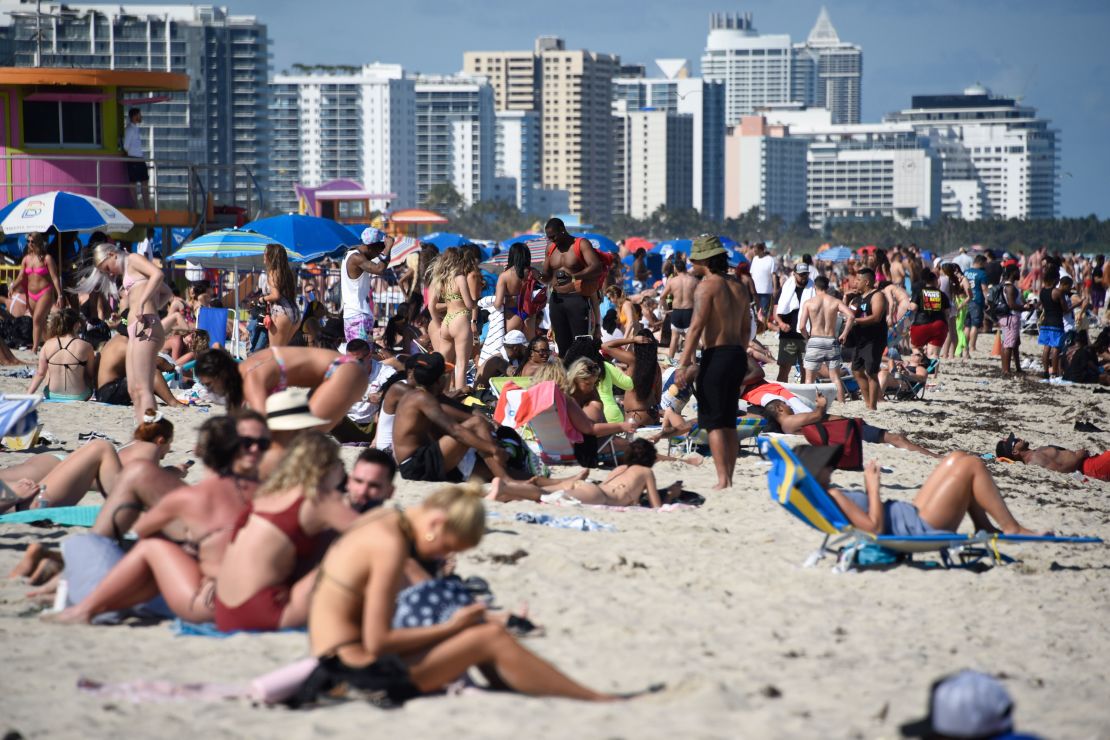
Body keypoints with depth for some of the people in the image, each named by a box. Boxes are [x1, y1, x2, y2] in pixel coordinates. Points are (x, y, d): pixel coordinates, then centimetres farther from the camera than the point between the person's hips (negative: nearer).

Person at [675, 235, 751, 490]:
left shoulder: (707, 285, -10)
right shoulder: (738, 287, 14)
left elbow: (696, 327, -18)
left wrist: (684, 364, -20)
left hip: (716, 354, -8)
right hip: (738, 355, 8)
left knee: (713, 421, -5)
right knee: (729, 423, 13)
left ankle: (723, 480, -12)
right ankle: (728, 478, 14)